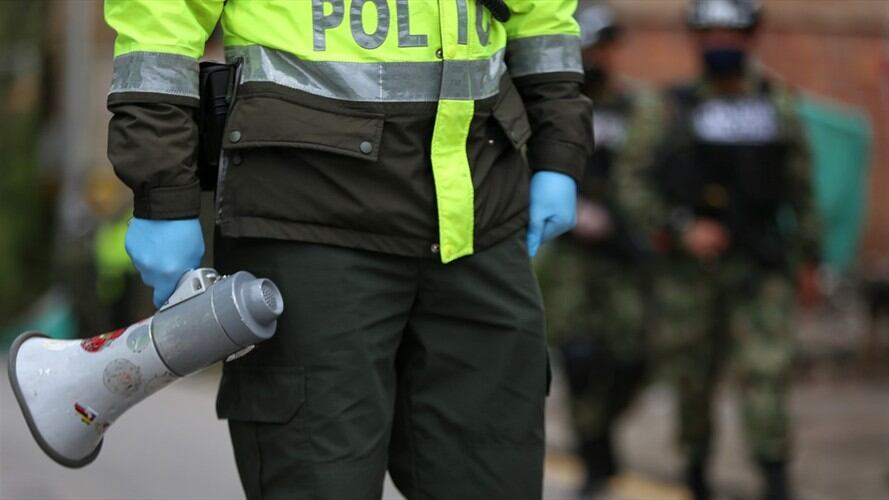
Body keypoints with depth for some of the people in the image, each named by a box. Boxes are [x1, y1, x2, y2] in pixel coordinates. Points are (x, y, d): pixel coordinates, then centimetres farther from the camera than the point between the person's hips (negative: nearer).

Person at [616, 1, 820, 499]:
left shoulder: (779, 106, 4)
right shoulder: (673, 109, -3)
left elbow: (801, 186, 10)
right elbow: (635, 183, -5)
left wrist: (809, 255, 11)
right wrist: (683, 228, -16)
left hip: (762, 266, 0)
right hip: (692, 265, 0)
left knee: (766, 369, -11)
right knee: (694, 374, 9)